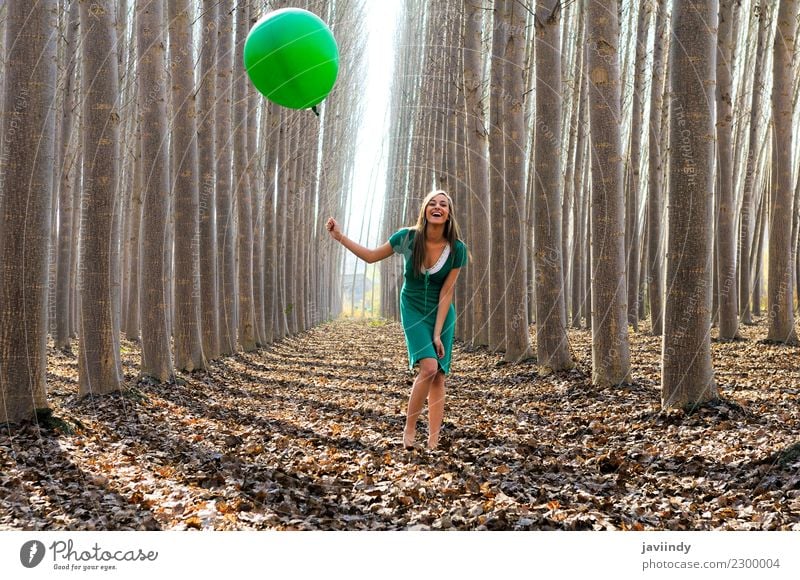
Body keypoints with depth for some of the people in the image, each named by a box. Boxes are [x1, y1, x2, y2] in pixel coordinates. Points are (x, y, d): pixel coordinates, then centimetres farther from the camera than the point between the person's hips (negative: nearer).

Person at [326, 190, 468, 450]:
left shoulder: (457, 248, -17)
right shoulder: (408, 237, -17)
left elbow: (446, 292, -14)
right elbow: (371, 256, -3)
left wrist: (438, 333, -15)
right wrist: (339, 236, -11)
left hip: (442, 313, 1)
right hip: (413, 310, -1)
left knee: (439, 377, -2)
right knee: (429, 367, -21)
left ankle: (433, 443, 3)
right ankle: (409, 428, -5)